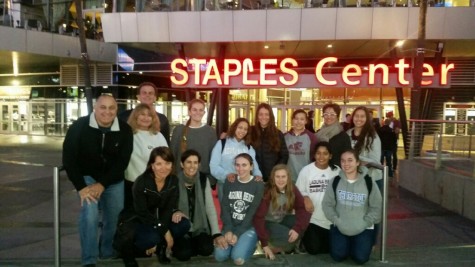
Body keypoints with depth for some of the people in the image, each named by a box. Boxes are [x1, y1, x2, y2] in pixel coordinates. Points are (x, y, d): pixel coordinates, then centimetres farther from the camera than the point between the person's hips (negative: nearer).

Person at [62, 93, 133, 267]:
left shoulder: (124, 130, -15)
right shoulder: (79, 127, -19)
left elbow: (122, 161, -12)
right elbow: (69, 159, -15)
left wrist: (103, 184, -19)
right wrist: (81, 187, -20)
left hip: (114, 180, 2)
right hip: (87, 176, -2)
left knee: (114, 218, 9)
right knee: (90, 214, -19)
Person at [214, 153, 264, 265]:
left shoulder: (258, 185, -6)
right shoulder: (229, 182, 5)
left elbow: (253, 212, -10)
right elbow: (225, 207, 0)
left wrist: (237, 234, -16)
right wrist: (228, 230, -13)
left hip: (249, 227, -3)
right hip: (230, 226, 3)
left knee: (238, 258, -25)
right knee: (219, 256, -19)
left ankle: (250, 244, 6)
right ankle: (234, 244, 10)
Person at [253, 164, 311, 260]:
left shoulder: (292, 189, -11)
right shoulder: (267, 191, -24)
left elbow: (303, 209, -19)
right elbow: (258, 217, -26)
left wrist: (297, 228, -36)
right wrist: (264, 243, -29)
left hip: (283, 220, 5)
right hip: (268, 223, -5)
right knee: (288, 237, -29)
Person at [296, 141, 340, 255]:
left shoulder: (337, 171, 0)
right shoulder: (306, 170, -5)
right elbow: (299, 191, -2)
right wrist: (305, 198, -21)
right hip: (312, 218, -2)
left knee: (330, 249, 7)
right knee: (313, 249, -6)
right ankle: (305, 238, 27)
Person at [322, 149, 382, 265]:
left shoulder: (368, 182, -8)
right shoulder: (335, 181, -4)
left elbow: (376, 207, -3)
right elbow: (327, 204, 0)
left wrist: (364, 223, -11)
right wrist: (336, 221, -9)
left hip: (363, 228, -1)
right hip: (339, 227, 1)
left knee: (361, 258, -13)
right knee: (338, 256, -11)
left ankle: (355, 245, 22)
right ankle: (347, 244, 24)